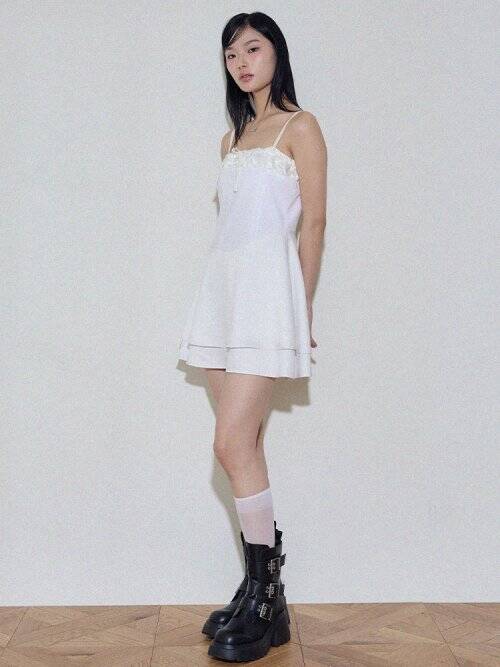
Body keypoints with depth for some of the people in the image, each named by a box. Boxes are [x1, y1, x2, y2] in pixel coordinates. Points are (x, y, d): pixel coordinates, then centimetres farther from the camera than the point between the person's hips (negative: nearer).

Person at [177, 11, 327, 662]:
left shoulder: (300, 127, 2)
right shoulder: (232, 138, 22)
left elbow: (313, 221, -2)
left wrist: (303, 309, -5)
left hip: (267, 283, -7)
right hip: (223, 287, 7)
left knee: (234, 443, -14)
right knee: (244, 444, 4)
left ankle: (267, 601, -3)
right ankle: (260, 590, 12)